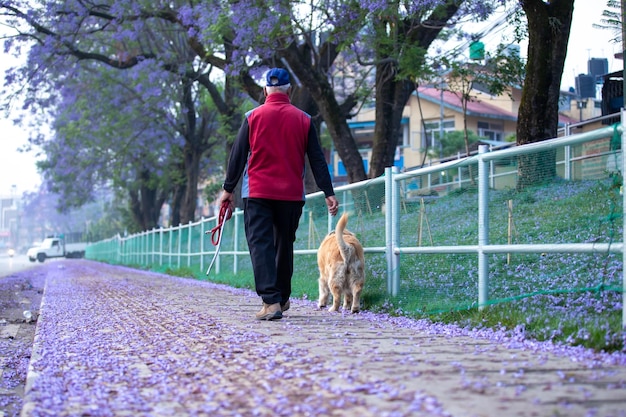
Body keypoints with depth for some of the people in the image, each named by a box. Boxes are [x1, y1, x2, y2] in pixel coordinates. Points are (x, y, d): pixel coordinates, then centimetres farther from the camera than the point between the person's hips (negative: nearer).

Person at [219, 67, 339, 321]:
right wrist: (328, 193, 5)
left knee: (260, 244, -5)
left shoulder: (253, 117, 0)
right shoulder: (303, 119, 4)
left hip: (257, 194, -2)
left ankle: (271, 301, -20)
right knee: (284, 245, 17)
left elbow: (238, 155, 0)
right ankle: (282, 298, 27)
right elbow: (317, 160, 3)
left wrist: (228, 189, 7)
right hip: (292, 195, 2)